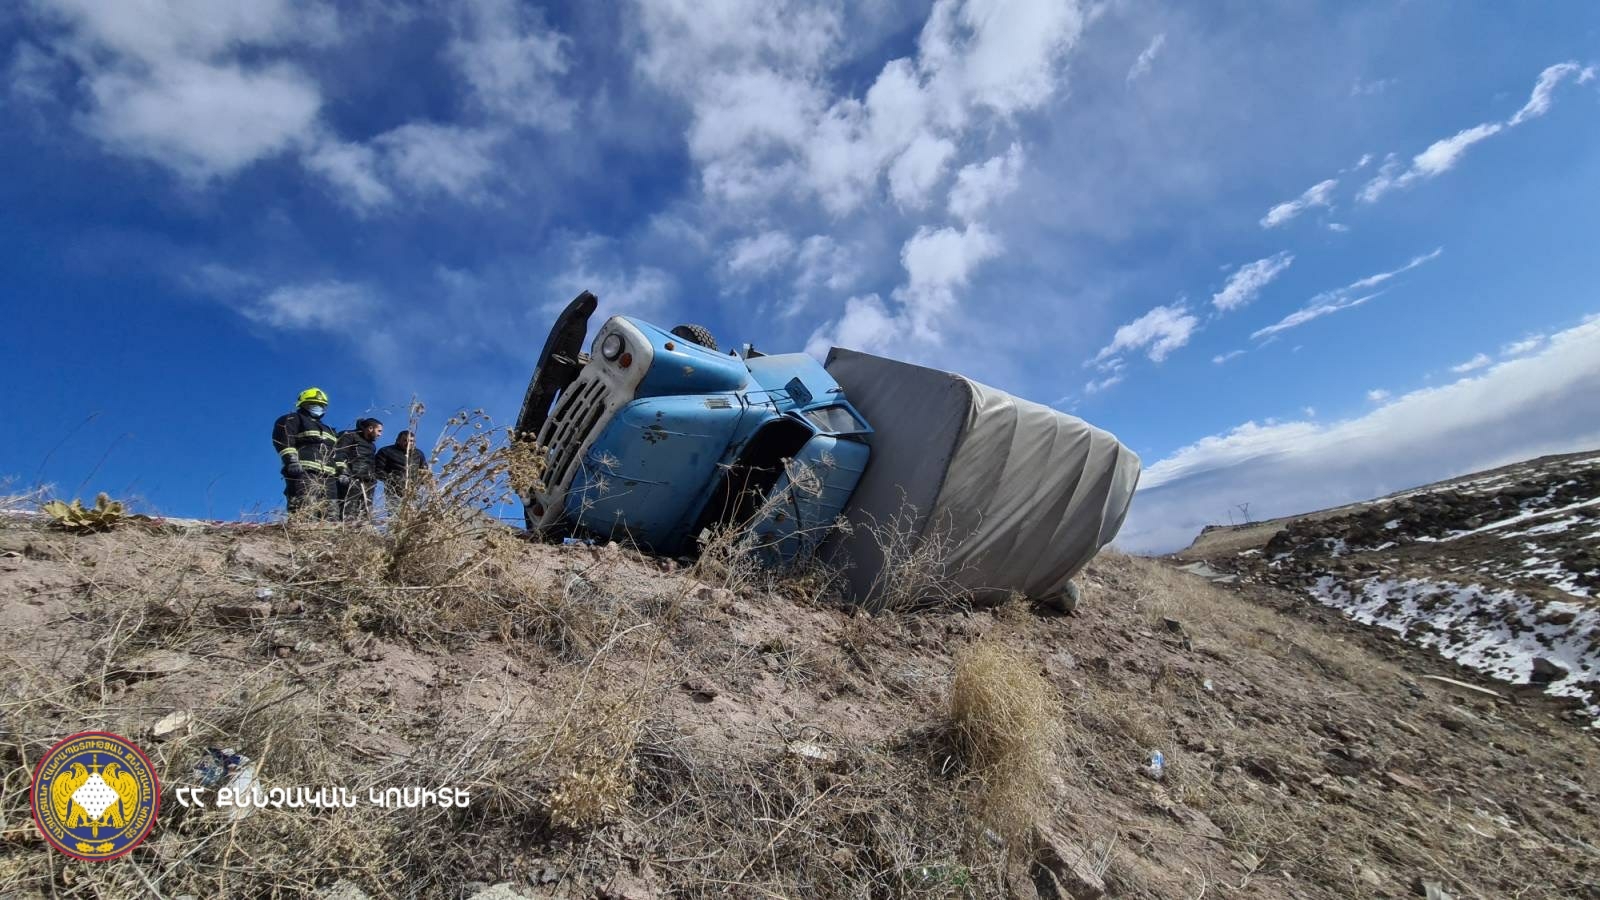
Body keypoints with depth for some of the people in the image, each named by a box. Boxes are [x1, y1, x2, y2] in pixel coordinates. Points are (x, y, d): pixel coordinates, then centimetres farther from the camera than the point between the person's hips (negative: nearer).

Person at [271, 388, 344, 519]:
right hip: (304, 472, -7)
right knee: (306, 513, -25)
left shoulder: (328, 430, 35)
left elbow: (335, 454, 31)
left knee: (331, 516, -5)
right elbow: (282, 440, -4)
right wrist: (291, 460, -20)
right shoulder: (291, 420, 13)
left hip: (328, 477, 7)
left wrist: (341, 471, 17)